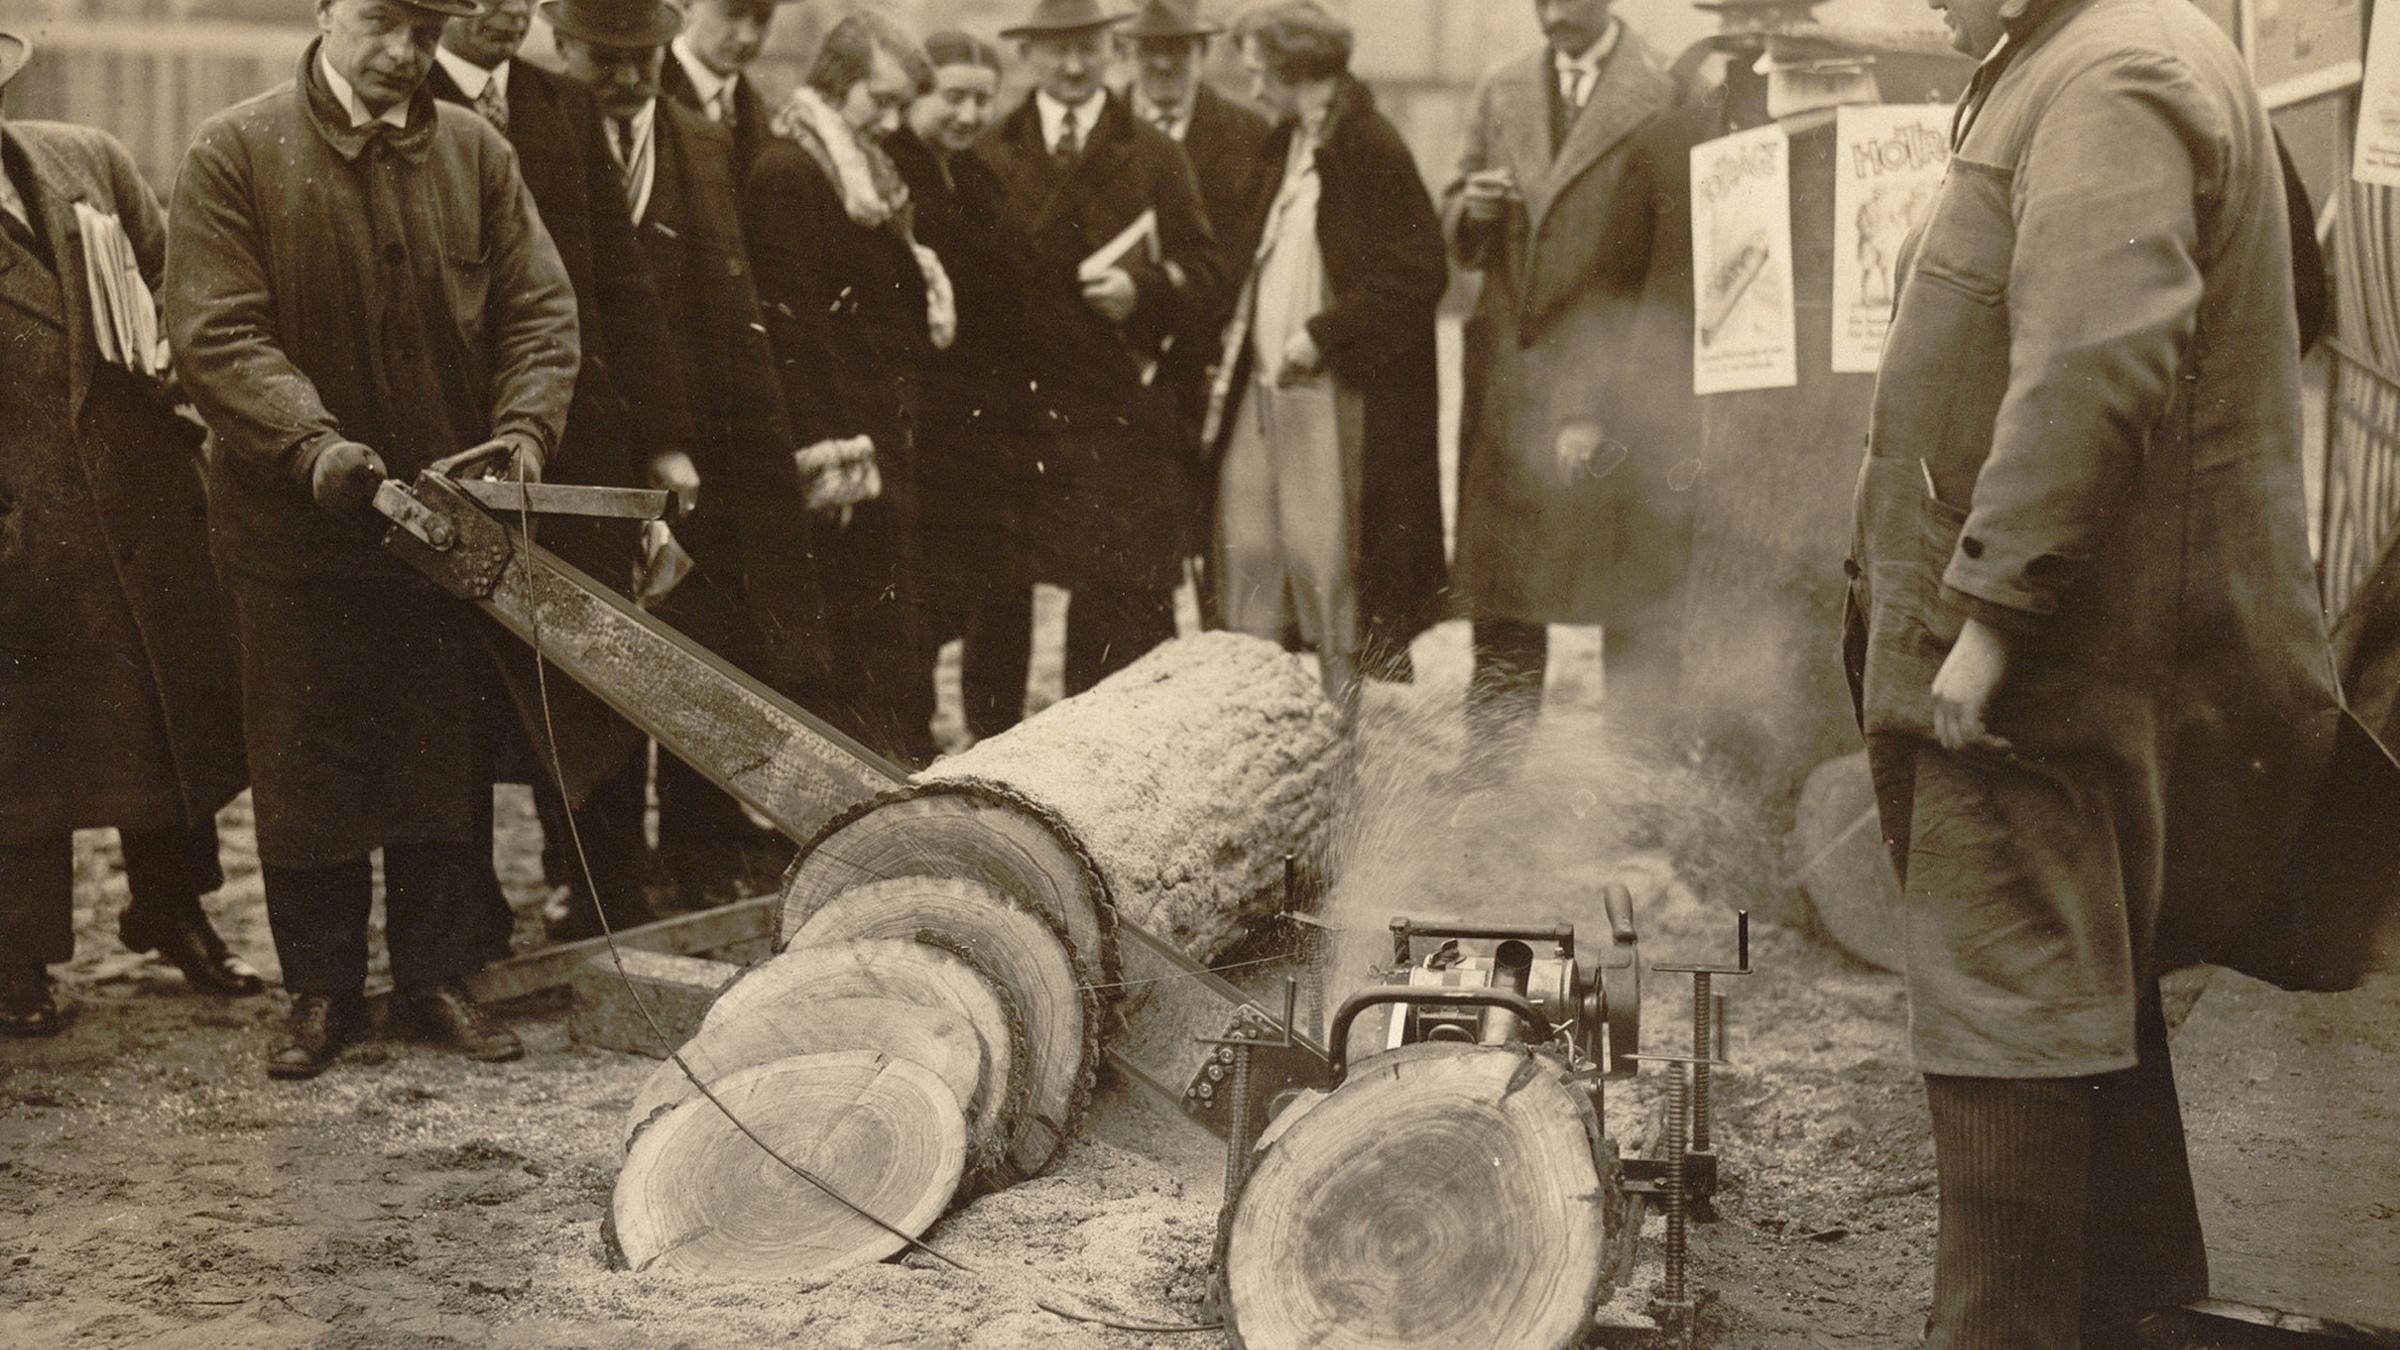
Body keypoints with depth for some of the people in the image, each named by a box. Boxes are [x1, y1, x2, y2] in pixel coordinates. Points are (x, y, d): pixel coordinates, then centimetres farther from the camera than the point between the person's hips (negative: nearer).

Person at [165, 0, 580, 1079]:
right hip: (290, 523, -3)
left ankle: (437, 977, 22)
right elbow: (215, 334, -13)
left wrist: (523, 427, -13)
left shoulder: (476, 154, 5)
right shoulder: (233, 156, -6)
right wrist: (313, 441, -27)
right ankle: (319, 989, 19)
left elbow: (539, 308, 5)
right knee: (307, 763, 6)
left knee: (449, 759, 10)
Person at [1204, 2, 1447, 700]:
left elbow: (1418, 275, -17)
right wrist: (1238, 347, 12)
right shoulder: (1287, 147, 15)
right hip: (1264, 388, 8)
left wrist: (1322, 333, -18)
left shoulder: (1373, 150, -13)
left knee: (1328, 565, -3)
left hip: (1337, 399, -8)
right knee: (1248, 562, 8)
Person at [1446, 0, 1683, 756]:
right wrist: (1471, 211, -5)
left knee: (1632, 598, -2)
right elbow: (1461, 246, 19)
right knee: (1500, 598, 9)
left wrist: (1612, 406, -13)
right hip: (1509, 385, 5)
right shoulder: (1501, 95, 13)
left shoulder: (1660, 102, -5)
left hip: (1618, 391, -5)